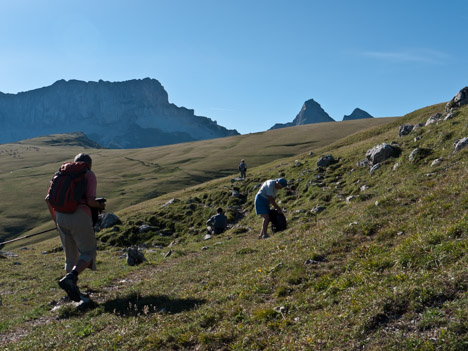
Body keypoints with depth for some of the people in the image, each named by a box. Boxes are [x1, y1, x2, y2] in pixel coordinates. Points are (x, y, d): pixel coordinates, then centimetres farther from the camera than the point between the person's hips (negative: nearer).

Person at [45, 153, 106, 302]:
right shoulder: (90, 176, 4)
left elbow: (48, 199, 15)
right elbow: (90, 201, -9)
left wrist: (55, 219, 25)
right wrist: (100, 206, 13)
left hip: (62, 217, 6)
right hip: (79, 217, -6)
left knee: (71, 255, 17)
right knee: (88, 254, 3)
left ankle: (73, 290, 20)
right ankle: (69, 279, -20)